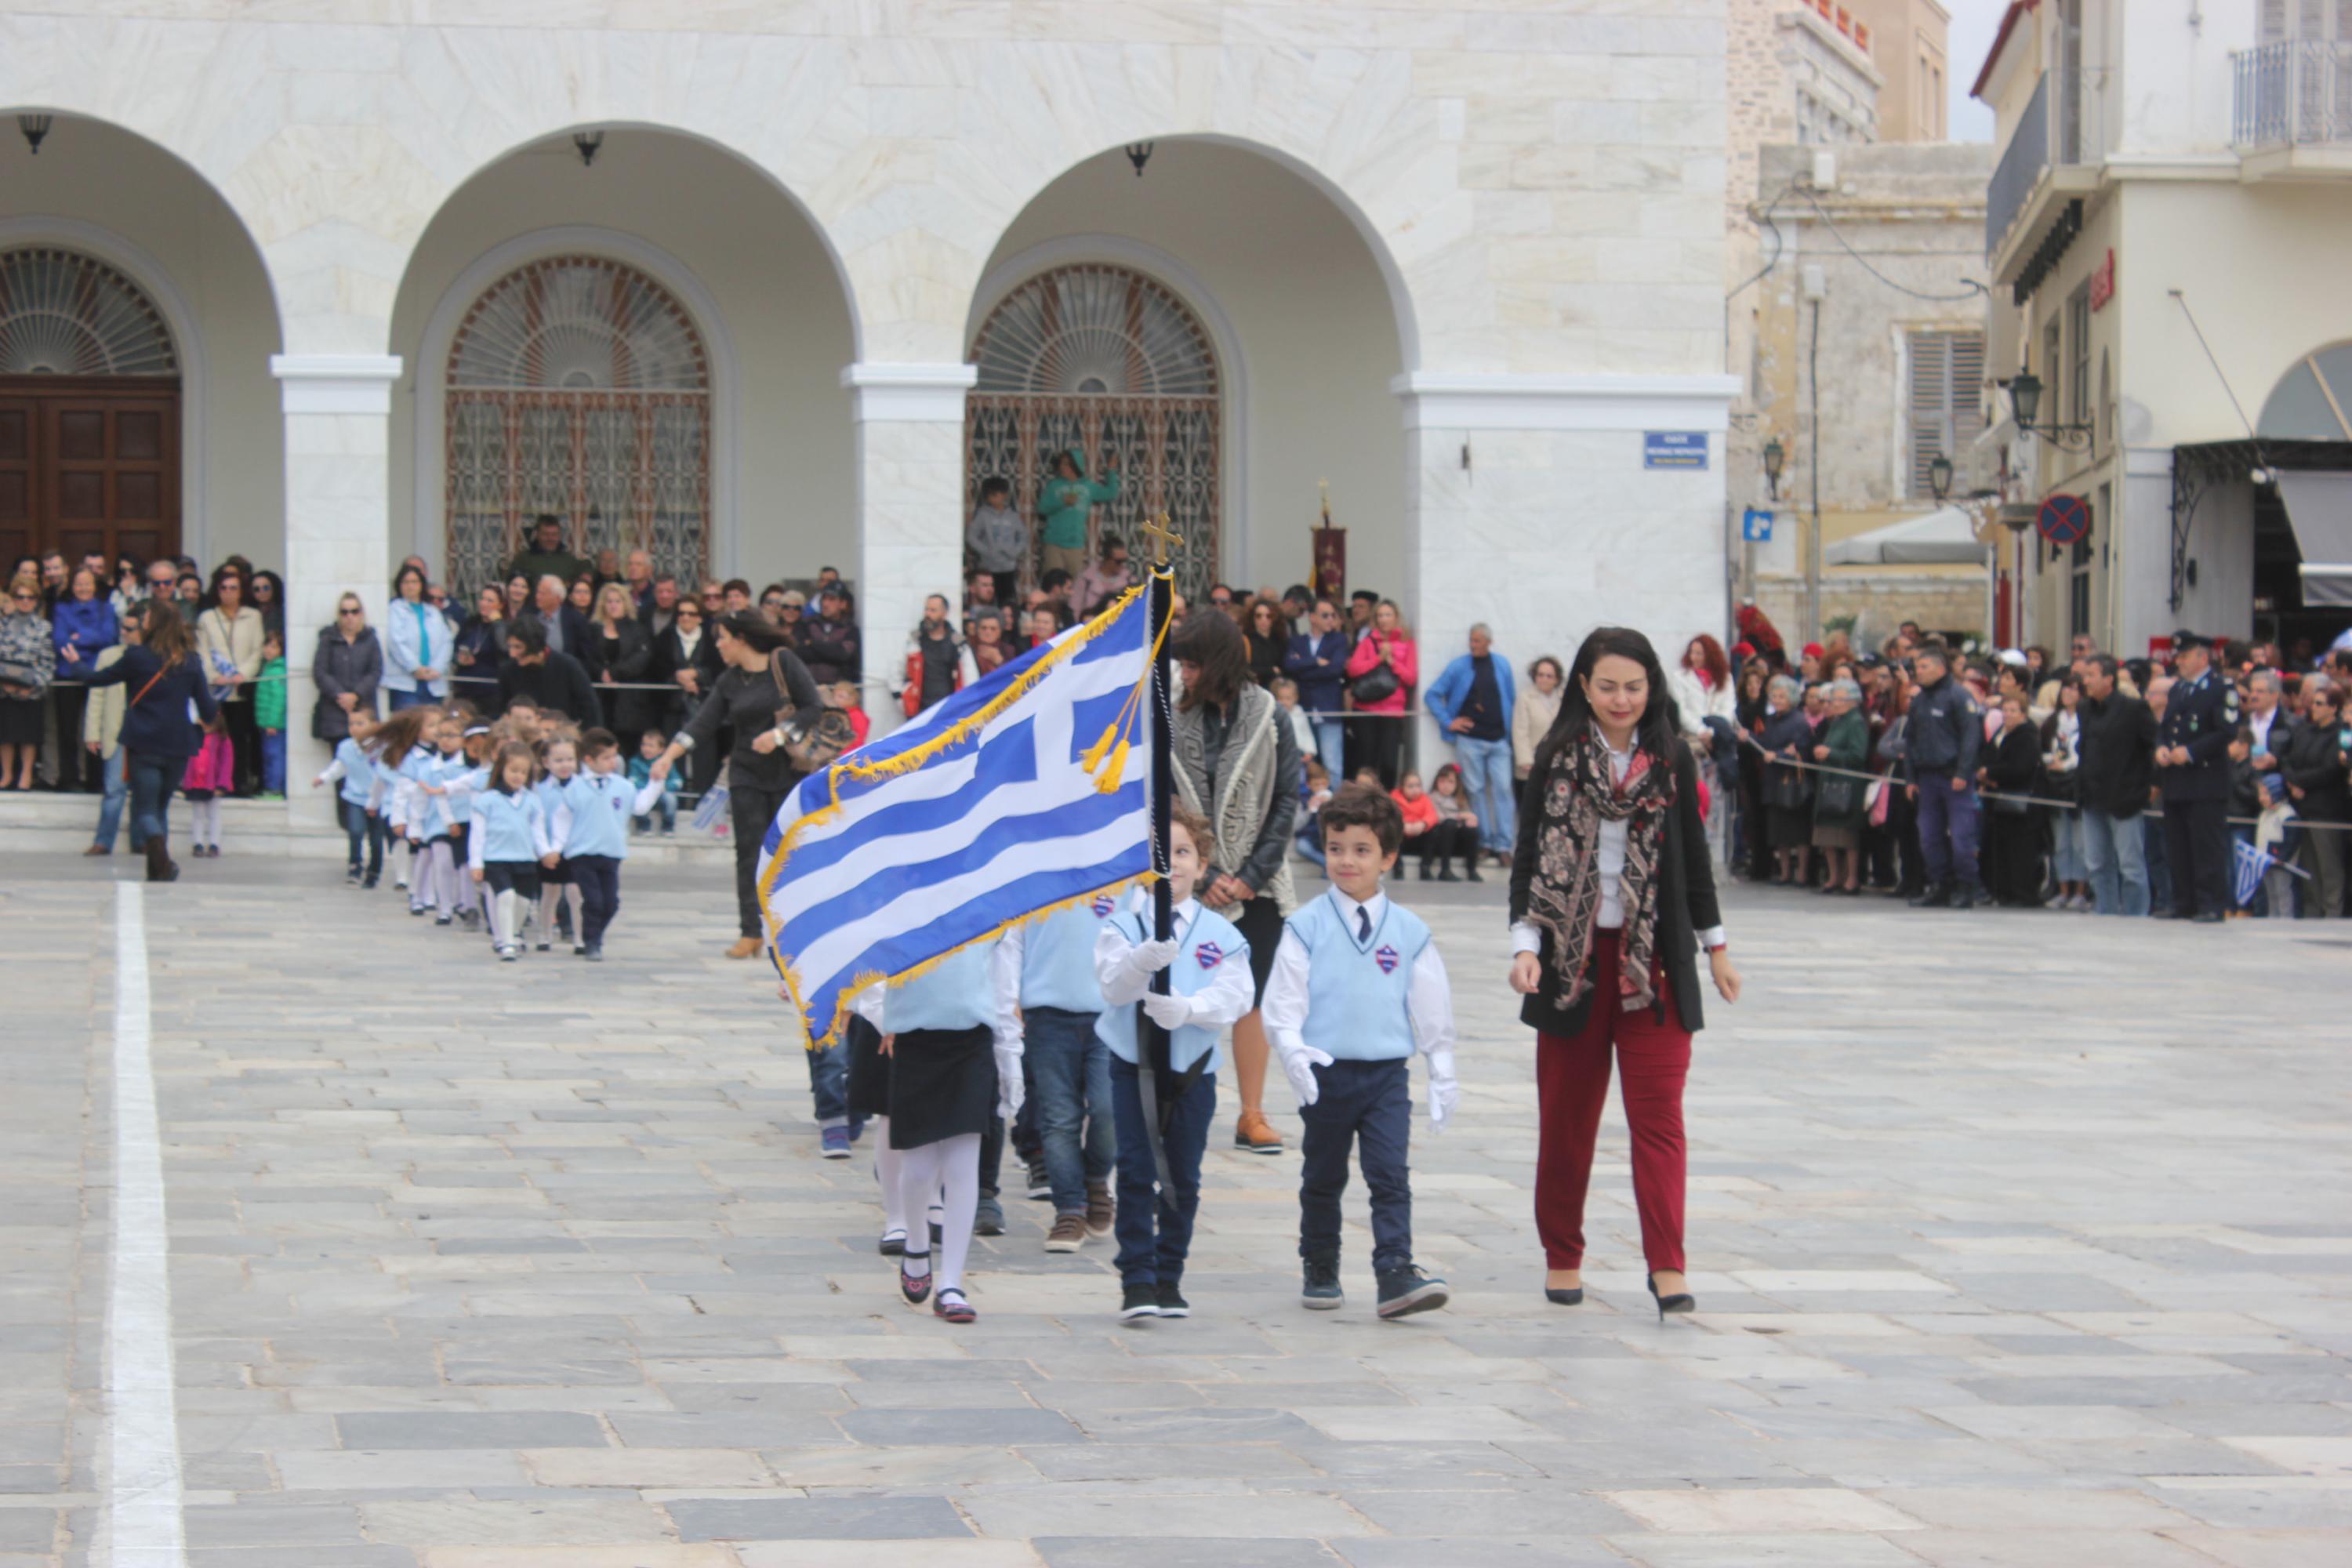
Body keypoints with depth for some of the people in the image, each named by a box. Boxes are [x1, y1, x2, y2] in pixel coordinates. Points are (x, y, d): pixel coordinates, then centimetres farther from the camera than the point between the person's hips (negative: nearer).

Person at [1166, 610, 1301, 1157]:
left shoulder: (1269, 720, 0)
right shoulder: (1173, 721, 0)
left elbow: (1286, 800, 0)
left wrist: (1251, 875, -7)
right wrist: (1203, 877, -10)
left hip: (1256, 884, 0)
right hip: (1190, 882, 0)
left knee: (1249, 999, 5)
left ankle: (1252, 1117, 10)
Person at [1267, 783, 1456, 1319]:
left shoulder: (1409, 932, 3)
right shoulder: (1307, 927, -2)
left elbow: (1432, 1009, 10)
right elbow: (1283, 1000, -4)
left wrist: (1442, 1074, 10)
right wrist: (1293, 1051, -20)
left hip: (1388, 1072, 0)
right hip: (1326, 1071, 0)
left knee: (1390, 1175, -10)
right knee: (1323, 1178, 12)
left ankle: (1396, 1275, -13)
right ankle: (1319, 1270, 26)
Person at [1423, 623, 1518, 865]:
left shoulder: (1502, 665, 6)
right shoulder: (1459, 666, -1)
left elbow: (1511, 698, 16)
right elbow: (1432, 695, 2)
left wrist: (1507, 725, 10)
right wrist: (1448, 722, -3)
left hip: (1498, 739, 1)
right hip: (1470, 739, -1)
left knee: (1503, 789, -6)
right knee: (1476, 791, 1)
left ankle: (1503, 845, -5)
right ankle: (1484, 843, 8)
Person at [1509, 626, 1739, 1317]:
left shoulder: (1671, 758, 4)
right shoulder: (1557, 758, 0)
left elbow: (1693, 854, 13)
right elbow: (1531, 856, 0)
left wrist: (1715, 945, 17)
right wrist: (1524, 944, -11)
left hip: (1653, 956, 0)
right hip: (1574, 952, 0)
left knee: (1658, 1113, -7)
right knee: (1567, 1114, 7)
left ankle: (1667, 1266, -9)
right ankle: (1562, 1257, 19)